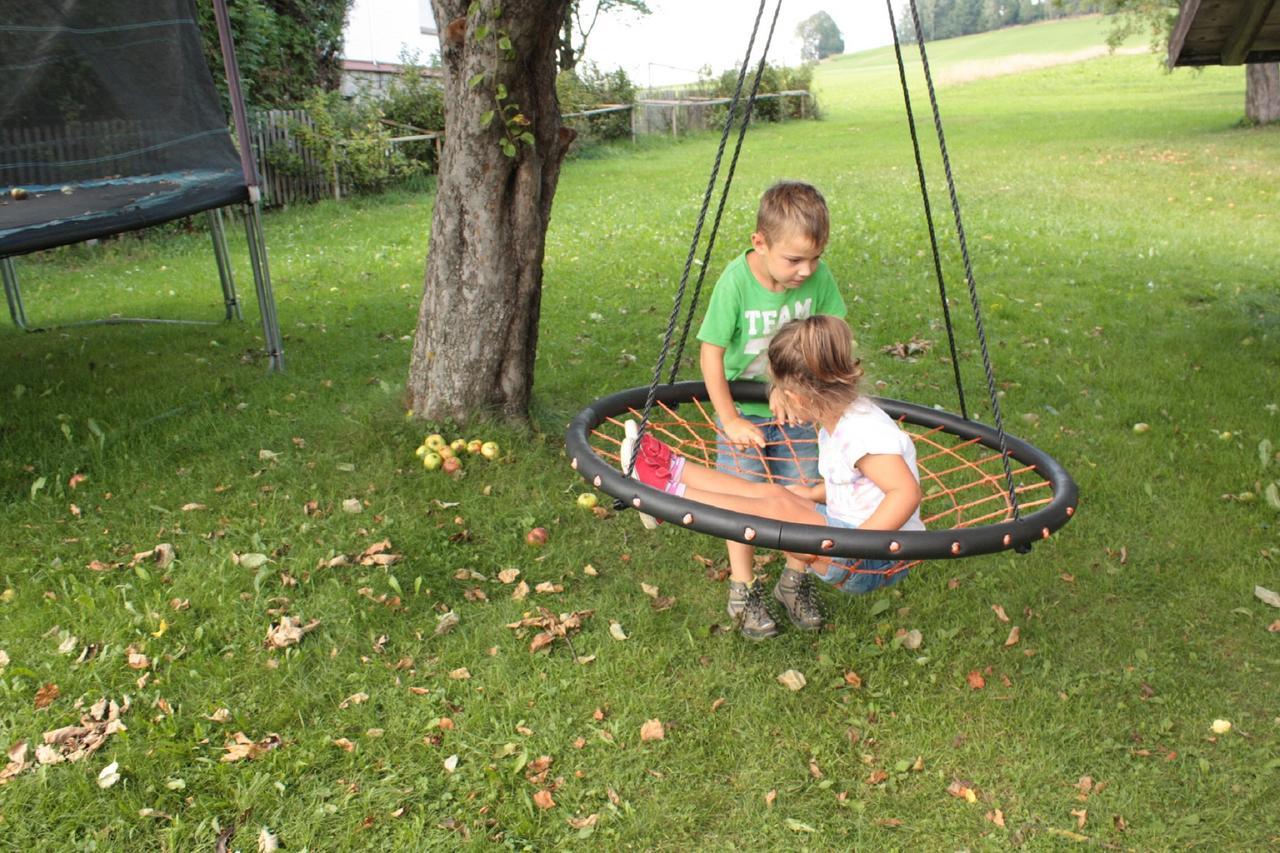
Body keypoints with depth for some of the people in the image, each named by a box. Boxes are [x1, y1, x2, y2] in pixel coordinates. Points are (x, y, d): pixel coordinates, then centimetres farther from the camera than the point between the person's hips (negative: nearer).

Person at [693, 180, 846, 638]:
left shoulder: (819, 277, -15)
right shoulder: (736, 281, -24)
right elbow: (711, 353, -19)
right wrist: (730, 420, -16)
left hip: (797, 408, 3)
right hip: (744, 411, -3)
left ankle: (792, 583, 30)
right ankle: (742, 593, 22)